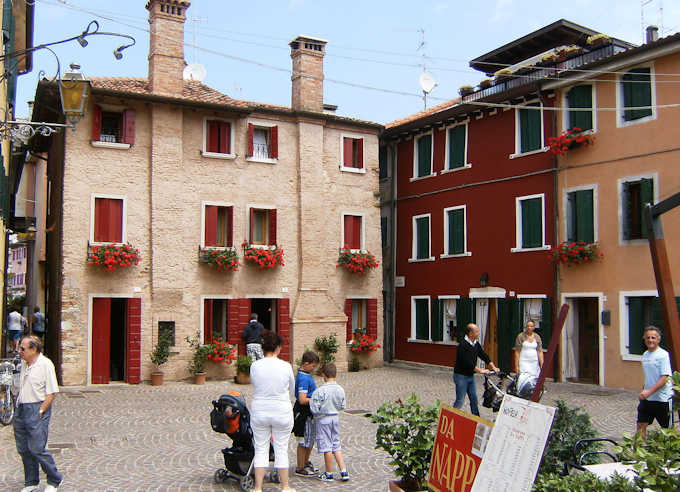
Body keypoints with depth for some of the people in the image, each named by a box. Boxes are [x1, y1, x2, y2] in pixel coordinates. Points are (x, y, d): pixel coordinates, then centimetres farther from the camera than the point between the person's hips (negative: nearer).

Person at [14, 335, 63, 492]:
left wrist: (40, 411, -16)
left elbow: (52, 393, -15)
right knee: (23, 449, 11)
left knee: (37, 449, -7)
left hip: (37, 408, -8)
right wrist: (19, 405, 12)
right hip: (21, 409, 8)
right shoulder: (24, 363, 11)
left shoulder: (45, 364, -13)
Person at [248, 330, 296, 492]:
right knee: (281, 450, 11)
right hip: (282, 413, -1)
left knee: (260, 450, 12)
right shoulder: (286, 366, -10)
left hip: (259, 413, 1)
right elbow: (291, 388, 5)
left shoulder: (254, 366, -8)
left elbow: (254, 384, 6)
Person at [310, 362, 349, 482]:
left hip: (323, 419, -6)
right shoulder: (340, 389, -3)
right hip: (335, 418, 6)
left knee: (327, 447, 4)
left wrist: (311, 402, 0)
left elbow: (314, 409, -20)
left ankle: (329, 474, 14)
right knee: (336, 445, 16)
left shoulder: (320, 391, -21)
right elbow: (342, 406, 6)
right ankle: (343, 471, 13)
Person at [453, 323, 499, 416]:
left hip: (470, 376, 8)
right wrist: (481, 370, -26)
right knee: (460, 400, -5)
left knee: (474, 400, 11)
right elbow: (467, 362, -27)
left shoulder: (476, 344, 5)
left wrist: (493, 367, -2)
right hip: (461, 376, -8)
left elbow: (484, 355, 8)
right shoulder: (463, 345, -21)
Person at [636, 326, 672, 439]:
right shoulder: (645, 355, 9)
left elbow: (665, 378, -19)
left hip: (662, 399, -6)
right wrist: (643, 391, 14)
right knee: (641, 425, 5)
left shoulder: (663, 355, -13)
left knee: (668, 429, 6)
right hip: (647, 399, 7)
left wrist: (649, 391, -25)